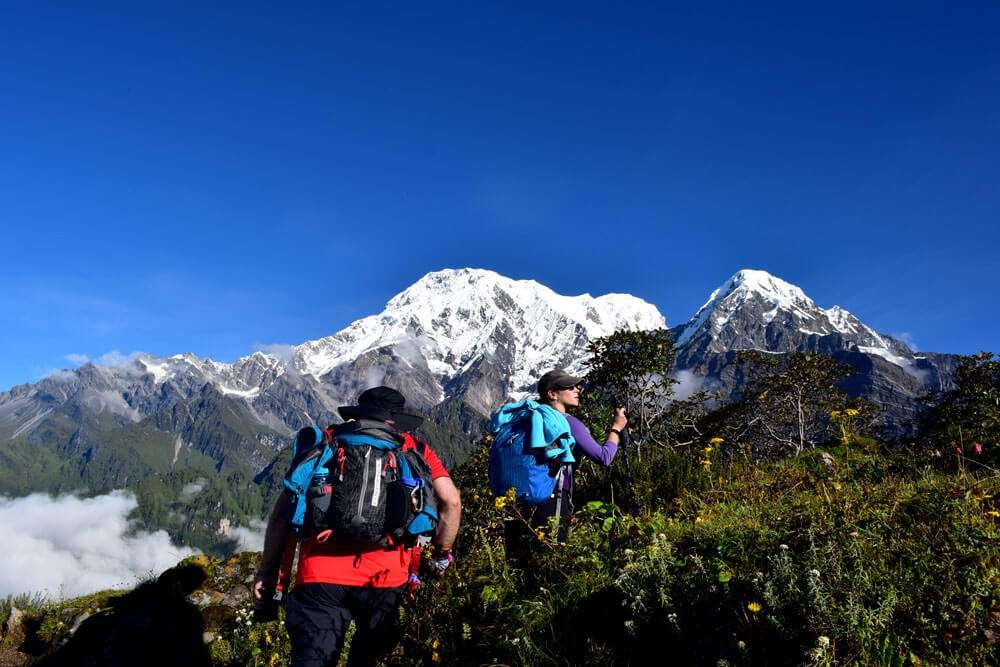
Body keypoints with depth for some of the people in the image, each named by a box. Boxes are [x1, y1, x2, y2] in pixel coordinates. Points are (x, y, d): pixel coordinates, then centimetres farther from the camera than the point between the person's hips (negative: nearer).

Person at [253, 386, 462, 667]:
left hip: (321, 574, 0)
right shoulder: (415, 450, 16)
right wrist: (442, 554, 20)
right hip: (385, 575, 1)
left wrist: (268, 571, 18)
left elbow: (283, 510, 11)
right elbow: (451, 501, 5)